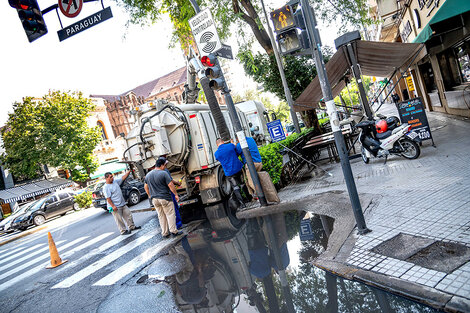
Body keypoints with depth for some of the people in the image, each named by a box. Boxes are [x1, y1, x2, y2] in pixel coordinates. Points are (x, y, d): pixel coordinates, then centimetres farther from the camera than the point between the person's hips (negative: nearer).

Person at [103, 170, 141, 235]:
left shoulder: (115, 181, 6)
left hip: (122, 204, 8)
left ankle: (132, 226, 27)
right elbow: (108, 198, -19)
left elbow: (123, 177, 9)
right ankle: (123, 231, 12)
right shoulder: (106, 188, -16)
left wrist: (129, 171, 0)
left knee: (128, 215, 14)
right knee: (119, 220, 1)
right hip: (116, 207, -8)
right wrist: (113, 206, -22)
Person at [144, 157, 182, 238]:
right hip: (165, 198, -6)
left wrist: (150, 195, 28)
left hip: (154, 199, 6)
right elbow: (171, 185, -15)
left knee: (161, 216, 14)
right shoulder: (164, 173, -14)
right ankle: (173, 231, 8)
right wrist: (176, 194, -6)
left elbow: (146, 187, 17)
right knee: (170, 214, 5)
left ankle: (165, 233, 18)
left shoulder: (148, 175, 8)